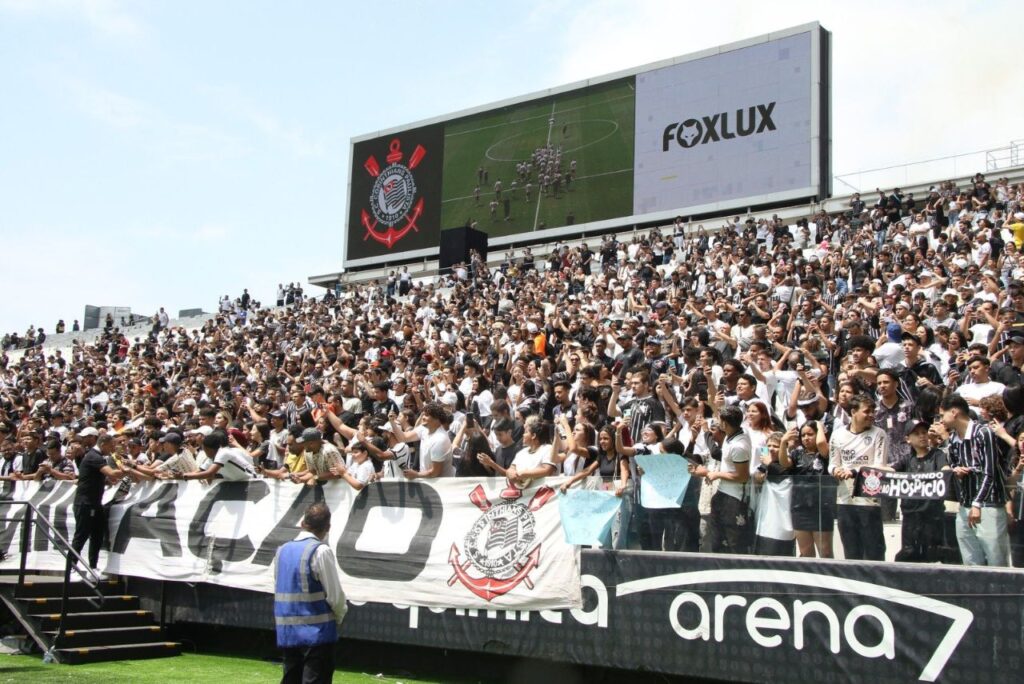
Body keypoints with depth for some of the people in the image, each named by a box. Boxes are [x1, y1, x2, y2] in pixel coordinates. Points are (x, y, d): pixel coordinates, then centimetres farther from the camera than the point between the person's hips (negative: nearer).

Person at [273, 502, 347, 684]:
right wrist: (339, 616, 8)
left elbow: (279, 590, 14)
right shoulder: (321, 551, -13)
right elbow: (334, 594, -11)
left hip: (287, 632, 7)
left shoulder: (282, 550, 9)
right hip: (317, 631, -7)